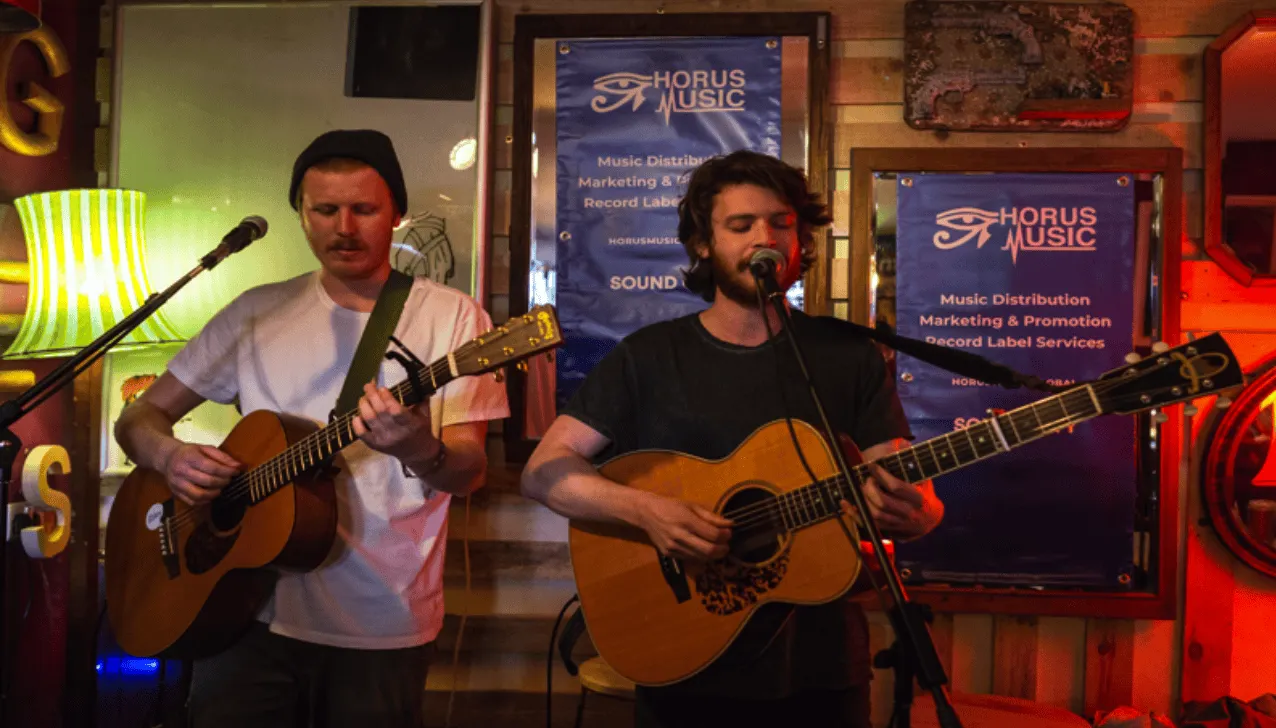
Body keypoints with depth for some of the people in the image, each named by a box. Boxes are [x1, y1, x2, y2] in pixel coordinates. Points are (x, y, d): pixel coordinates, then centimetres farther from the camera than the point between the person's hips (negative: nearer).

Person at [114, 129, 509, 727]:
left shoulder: (450, 317, -5)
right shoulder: (257, 313, 4)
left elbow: (467, 474, -11)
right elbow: (140, 417, 8)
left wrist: (418, 450, -33)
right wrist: (170, 456, -14)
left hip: (382, 628, -2)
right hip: (251, 612, 2)